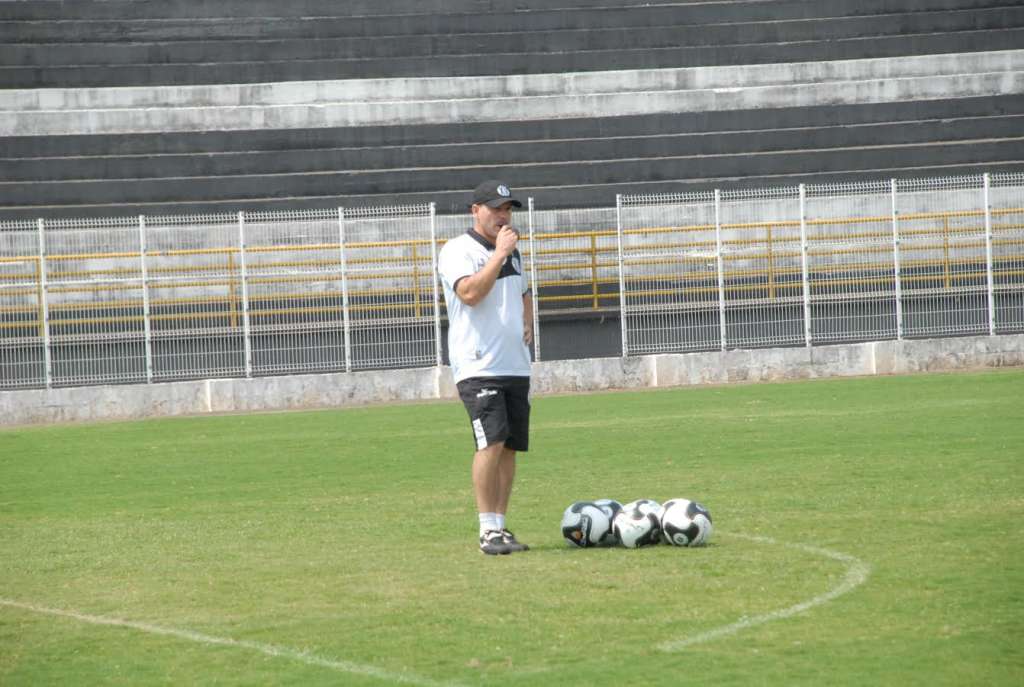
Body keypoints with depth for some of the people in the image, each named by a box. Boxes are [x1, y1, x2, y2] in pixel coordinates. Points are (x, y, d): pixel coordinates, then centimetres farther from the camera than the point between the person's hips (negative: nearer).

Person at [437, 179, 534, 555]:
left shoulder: (512, 251, 18)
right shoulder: (458, 250, -6)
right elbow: (470, 293, -23)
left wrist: (527, 324, 16)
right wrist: (499, 254, -19)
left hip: (515, 365, 8)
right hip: (479, 366, -8)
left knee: (509, 447, 5)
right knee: (492, 442, -17)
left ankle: (499, 527, 11)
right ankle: (488, 531, -15)